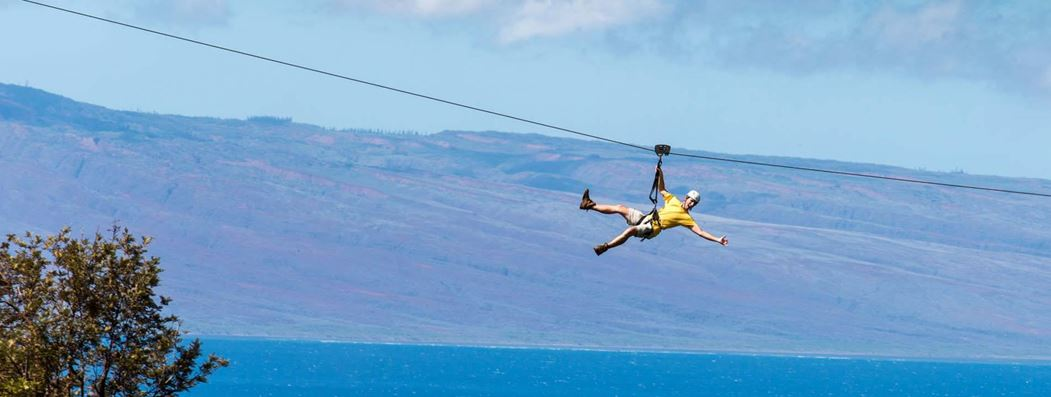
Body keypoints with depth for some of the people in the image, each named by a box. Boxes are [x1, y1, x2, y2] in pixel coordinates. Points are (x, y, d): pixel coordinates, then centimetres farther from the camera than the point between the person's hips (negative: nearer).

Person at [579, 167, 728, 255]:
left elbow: (700, 232, -3)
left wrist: (717, 240, -14)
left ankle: (605, 247, -37)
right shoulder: (674, 201, 18)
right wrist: (660, 174, 8)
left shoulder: (687, 218, 3)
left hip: (651, 229, -6)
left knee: (631, 230, -36)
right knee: (620, 208, 1)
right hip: (645, 218, 6)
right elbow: (661, 189, 23)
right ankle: (589, 205, 7)